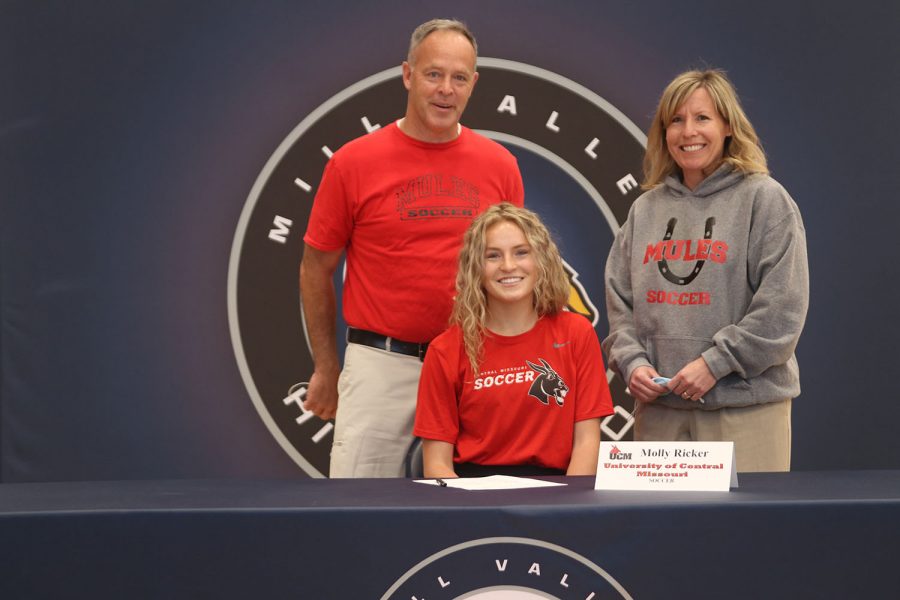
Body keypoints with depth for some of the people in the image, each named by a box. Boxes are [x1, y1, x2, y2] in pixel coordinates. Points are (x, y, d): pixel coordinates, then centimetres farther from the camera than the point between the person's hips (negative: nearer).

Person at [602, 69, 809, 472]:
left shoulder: (764, 199, -1)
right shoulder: (646, 209, 14)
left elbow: (782, 306, -9)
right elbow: (619, 301, 13)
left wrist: (715, 363, -15)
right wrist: (632, 361, -5)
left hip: (745, 406, -4)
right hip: (658, 407, 4)